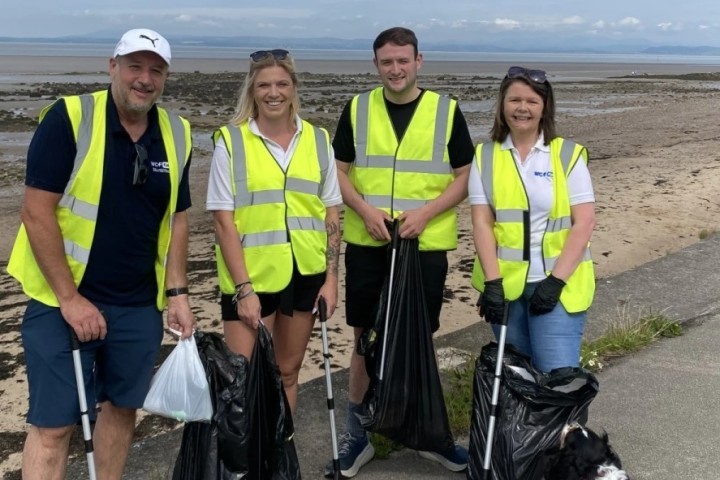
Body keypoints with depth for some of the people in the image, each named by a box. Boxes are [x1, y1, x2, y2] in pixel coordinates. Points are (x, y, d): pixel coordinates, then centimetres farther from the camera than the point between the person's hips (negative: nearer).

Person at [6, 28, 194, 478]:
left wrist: (177, 292, 3)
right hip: (64, 299, -5)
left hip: (140, 305, 5)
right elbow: (37, 212, -14)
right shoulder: (68, 118, -13)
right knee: (54, 423, 0)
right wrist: (69, 298, -15)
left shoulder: (177, 134, 3)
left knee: (123, 407, 15)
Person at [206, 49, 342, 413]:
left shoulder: (317, 140, 4)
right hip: (250, 277, -3)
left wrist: (331, 278, 0)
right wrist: (243, 288, -14)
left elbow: (331, 214, 7)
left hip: (306, 274, 3)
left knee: (287, 373, 14)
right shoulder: (231, 141, -5)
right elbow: (224, 222, -8)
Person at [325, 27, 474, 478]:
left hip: (426, 246, -1)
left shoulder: (447, 111, -1)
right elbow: (339, 170, 5)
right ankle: (357, 433, 21)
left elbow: (465, 178, 0)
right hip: (367, 244, 1)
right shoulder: (357, 109, 3)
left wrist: (426, 213, -15)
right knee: (366, 338, 8)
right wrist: (366, 210, -13)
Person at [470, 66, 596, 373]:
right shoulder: (485, 156, 4)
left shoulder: (568, 155, -2)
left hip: (558, 285, -2)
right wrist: (492, 282, -11)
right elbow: (482, 223, -1)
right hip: (504, 283, 2)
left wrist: (556, 280, -15)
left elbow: (584, 223, -6)